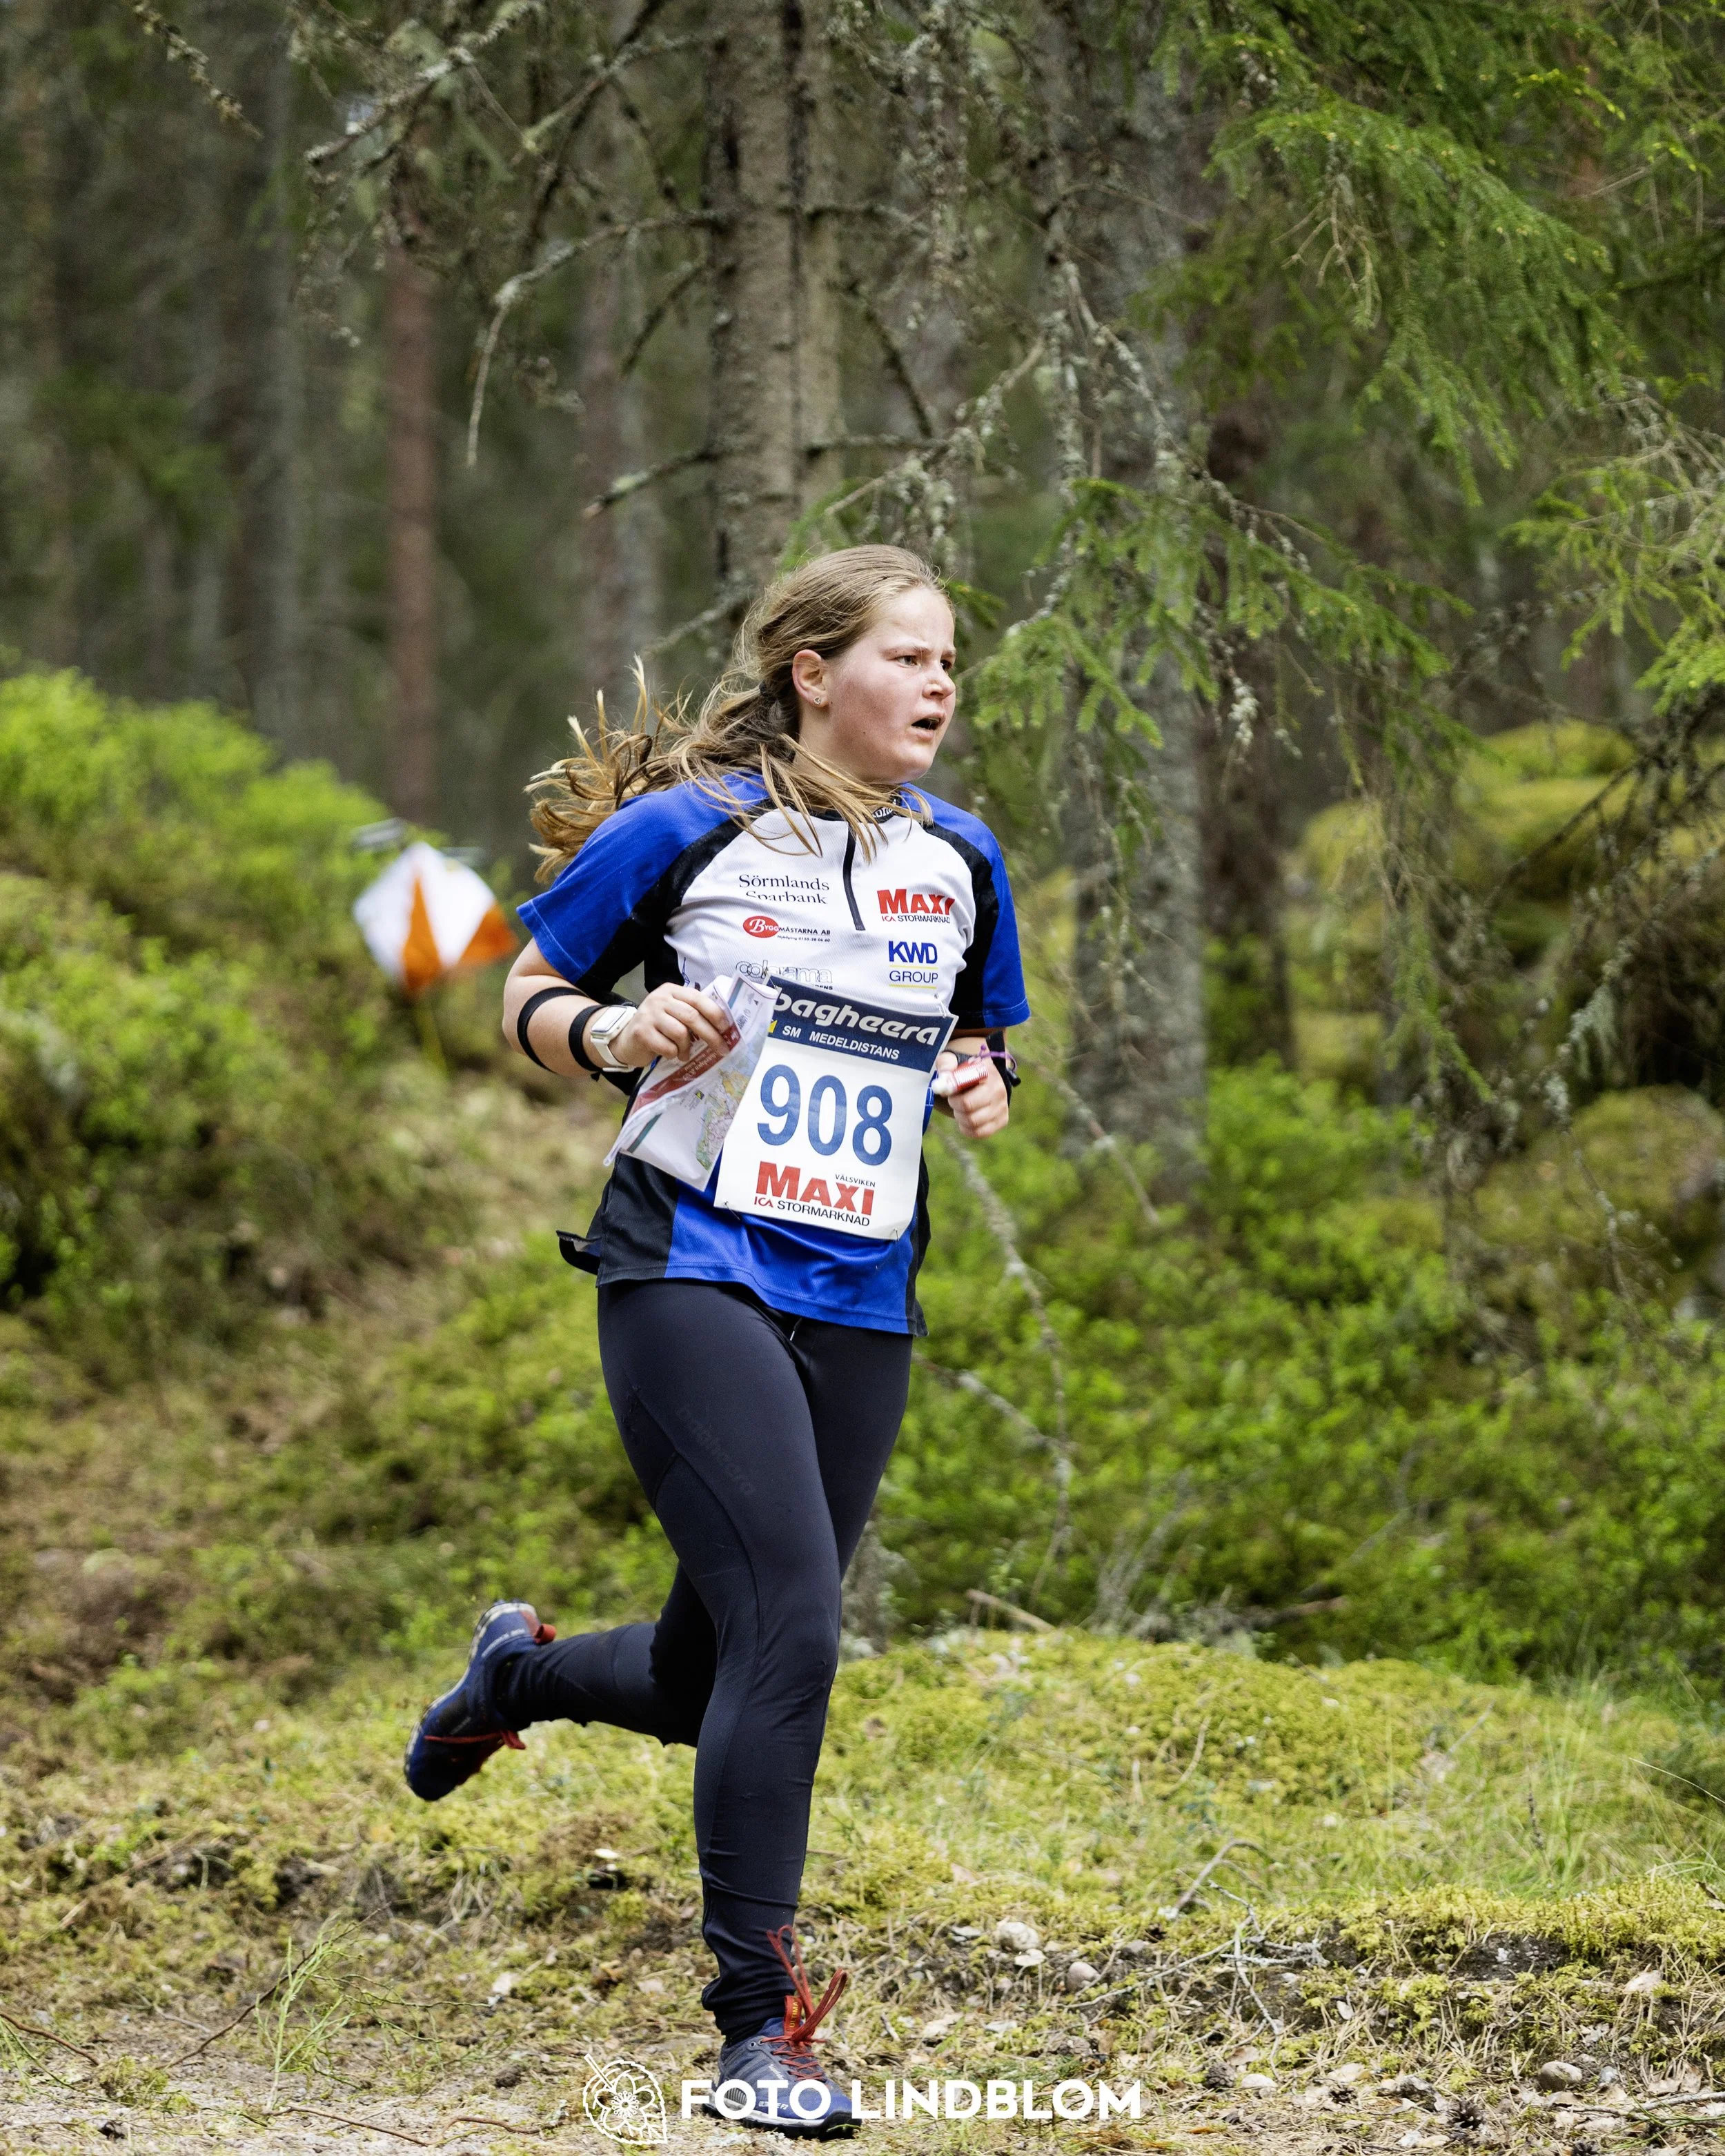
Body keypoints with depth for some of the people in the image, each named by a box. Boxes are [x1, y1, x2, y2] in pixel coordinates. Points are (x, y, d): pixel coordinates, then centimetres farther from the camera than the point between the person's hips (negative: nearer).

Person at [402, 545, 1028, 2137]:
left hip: (861, 1305, 6)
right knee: (790, 1631, -19)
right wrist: (610, 1033, -16)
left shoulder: (962, 860, 9)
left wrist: (987, 1086, 0)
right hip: (693, 1275, -5)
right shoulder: (683, 829, -5)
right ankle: (757, 2020, -7)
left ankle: (524, 1671, 45)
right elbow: (530, 994, 5)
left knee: (717, 1687, 10)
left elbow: (983, 1040, 23)